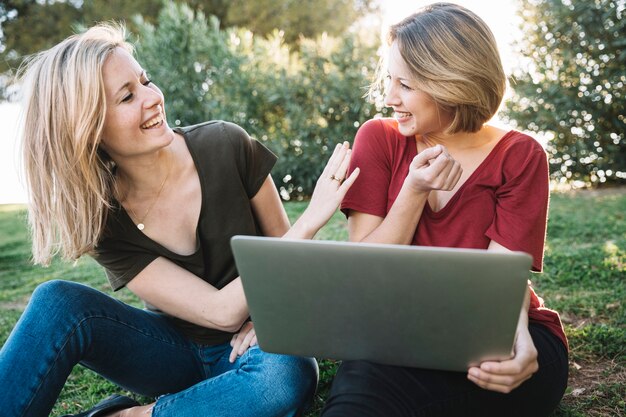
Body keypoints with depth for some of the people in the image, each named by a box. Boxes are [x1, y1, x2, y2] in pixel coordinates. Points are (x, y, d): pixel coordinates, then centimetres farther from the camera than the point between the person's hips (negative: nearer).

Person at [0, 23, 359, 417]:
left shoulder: (226, 146, -14)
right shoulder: (101, 219, -14)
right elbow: (222, 311, -22)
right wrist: (312, 219, -30)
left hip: (245, 349, 0)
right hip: (175, 351, 0)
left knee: (287, 376, -37)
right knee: (59, 302, -25)